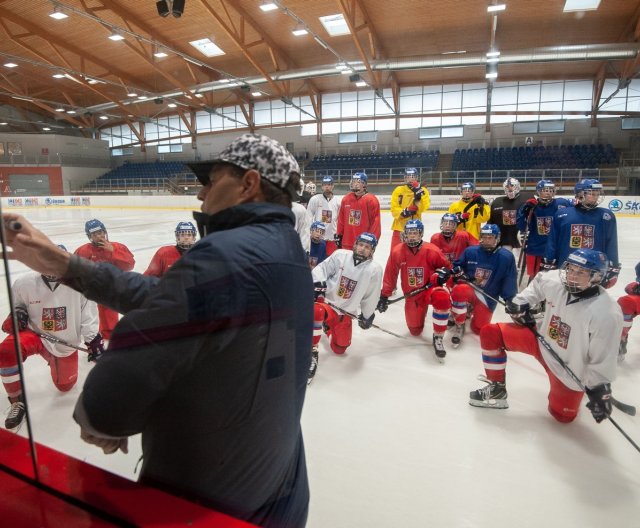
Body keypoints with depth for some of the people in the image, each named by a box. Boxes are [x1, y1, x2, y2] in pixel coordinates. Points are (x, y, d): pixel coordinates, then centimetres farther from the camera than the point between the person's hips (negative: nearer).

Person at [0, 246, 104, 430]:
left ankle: (56, 359, 48)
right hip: (34, 333, 0)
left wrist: (94, 342, -13)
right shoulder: (24, 283, -16)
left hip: (66, 343, 0)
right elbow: (17, 304, 7)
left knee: (65, 385, 13)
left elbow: (88, 317, -11)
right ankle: (17, 401, -10)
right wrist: (18, 313, -14)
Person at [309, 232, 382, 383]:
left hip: (345, 313, 3)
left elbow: (371, 297, 2)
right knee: (317, 311, -39)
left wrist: (367, 316, 9)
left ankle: (328, 327, 48)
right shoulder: (340, 255, -11)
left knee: (339, 349, 14)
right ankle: (311, 353, -20)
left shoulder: (374, 270, -8)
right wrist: (318, 284, -22)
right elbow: (321, 269, -4)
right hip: (326, 301, -3)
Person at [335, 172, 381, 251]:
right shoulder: (346, 199, 7)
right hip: (347, 243, 5)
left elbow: (375, 221, -10)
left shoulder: (371, 200, -9)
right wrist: (338, 235, 12)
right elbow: (341, 219, 13)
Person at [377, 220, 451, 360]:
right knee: (415, 331, 8)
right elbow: (390, 276, -2)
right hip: (412, 295, 2)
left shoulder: (432, 251, -15)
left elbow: (446, 266, 2)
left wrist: (442, 273, -21)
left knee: (442, 298, -39)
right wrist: (384, 296, 0)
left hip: (430, 289, -2)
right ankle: (420, 313, 46)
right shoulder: (397, 252, -11)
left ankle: (438, 337, -20)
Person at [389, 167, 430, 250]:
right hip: (400, 226, -1)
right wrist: (403, 212, -22)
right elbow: (394, 209, -4)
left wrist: (419, 193, -22)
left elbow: (424, 207, -12)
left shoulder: (423, 191, 2)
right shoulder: (398, 190, 0)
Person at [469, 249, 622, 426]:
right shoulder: (555, 280, -18)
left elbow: (603, 359, -22)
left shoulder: (607, 314, -31)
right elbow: (538, 282, 8)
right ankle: (496, 388, 6)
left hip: (569, 369, -4)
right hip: (542, 341, 4)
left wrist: (599, 389, -18)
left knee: (562, 414, 5)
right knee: (490, 333, -9)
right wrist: (521, 301, -1)